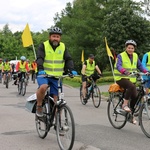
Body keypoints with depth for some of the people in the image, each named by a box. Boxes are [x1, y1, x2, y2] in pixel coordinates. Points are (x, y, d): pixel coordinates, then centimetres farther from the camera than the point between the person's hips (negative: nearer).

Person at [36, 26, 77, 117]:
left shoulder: (63, 47, 6)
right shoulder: (44, 46, -3)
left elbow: (68, 59, -1)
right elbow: (39, 58, -15)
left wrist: (71, 69, -20)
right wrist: (40, 69, -34)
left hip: (56, 76, 3)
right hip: (43, 74, -3)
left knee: (56, 99, 0)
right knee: (43, 87, -33)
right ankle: (39, 107, -12)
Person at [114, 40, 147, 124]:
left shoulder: (136, 56, 9)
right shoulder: (121, 56, -8)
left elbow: (140, 66, 6)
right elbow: (118, 66, -23)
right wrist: (124, 71, -43)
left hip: (131, 79, 5)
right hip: (121, 78, -5)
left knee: (135, 96, -4)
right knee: (131, 86, -35)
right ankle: (125, 104, -20)